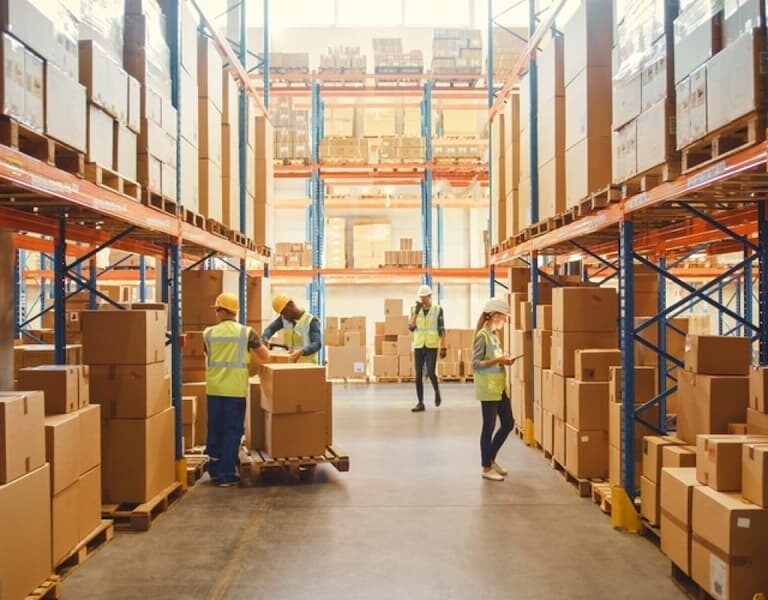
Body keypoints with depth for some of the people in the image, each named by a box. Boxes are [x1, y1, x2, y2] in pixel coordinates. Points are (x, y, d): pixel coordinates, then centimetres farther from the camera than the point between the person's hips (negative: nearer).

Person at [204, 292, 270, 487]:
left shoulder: (208, 333, 2)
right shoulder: (246, 332, -4)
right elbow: (266, 357, 4)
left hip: (214, 389, 3)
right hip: (235, 390, -2)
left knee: (215, 430, 14)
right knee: (232, 431, 4)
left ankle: (215, 471, 23)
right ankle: (226, 474, 5)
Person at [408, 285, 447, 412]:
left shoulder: (438, 310, -2)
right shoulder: (415, 310, 5)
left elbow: (442, 330, -3)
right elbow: (411, 328, -6)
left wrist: (443, 347, -8)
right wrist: (416, 312, -14)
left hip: (432, 346, -3)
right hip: (418, 346, 3)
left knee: (430, 373, -12)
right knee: (418, 375, 0)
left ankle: (437, 392, 19)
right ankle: (420, 403, 6)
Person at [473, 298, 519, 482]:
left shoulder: (494, 334, 12)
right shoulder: (482, 335, -14)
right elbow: (476, 364, -18)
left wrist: (503, 360, 4)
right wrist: (498, 360, -24)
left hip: (500, 386, 9)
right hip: (488, 388, -9)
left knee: (508, 423, 12)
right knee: (489, 427, 0)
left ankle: (491, 459, 27)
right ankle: (486, 468, 11)